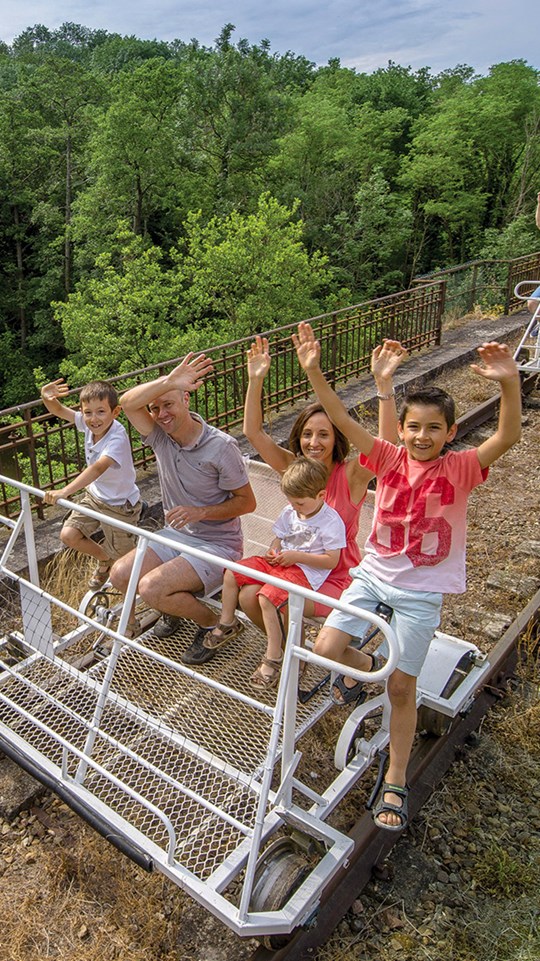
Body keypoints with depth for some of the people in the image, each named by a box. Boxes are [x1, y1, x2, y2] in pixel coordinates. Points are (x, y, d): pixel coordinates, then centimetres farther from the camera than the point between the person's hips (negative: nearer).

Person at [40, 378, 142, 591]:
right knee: (68, 535, 1)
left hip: (120, 505, -7)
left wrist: (64, 491, -55)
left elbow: (98, 468, -46)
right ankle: (104, 559, 29)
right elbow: (59, 411, -3)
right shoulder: (88, 423, -13)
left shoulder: (117, 438, -33)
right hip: (94, 495, 7)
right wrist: (47, 397, -27)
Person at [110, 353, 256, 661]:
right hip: (175, 534, 7)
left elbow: (247, 502, -14)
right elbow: (128, 402, -22)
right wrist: (167, 381, -37)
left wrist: (200, 512, -26)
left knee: (151, 587, -22)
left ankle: (212, 623, 4)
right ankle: (173, 607, 21)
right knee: (120, 575, -7)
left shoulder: (222, 446, -21)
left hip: (217, 545, -7)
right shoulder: (160, 436, -5)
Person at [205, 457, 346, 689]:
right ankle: (227, 623, 20)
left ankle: (273, 657, -18)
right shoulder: (289, 512, 7)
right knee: (232, 573, 0)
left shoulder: (331, 522, -15)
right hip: (279, 561, 8)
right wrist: (273, 550, -6)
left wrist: (296, 556, -21)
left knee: (266, 597, -30)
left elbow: (332, 560, -15)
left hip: (305, 570, -8)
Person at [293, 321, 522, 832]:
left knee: (401, 686, 4)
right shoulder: (389, 459, -5)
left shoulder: (460, 469, -11)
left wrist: (509, 383, -46)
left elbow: (507, 437, -28)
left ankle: (395, 783, 25)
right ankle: (363, 666, 34)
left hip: (421, 592, -3)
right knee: (326, 647, -3)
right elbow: (342, 421, -13)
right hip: (372, 575, 3)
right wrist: (313, 371, -25)